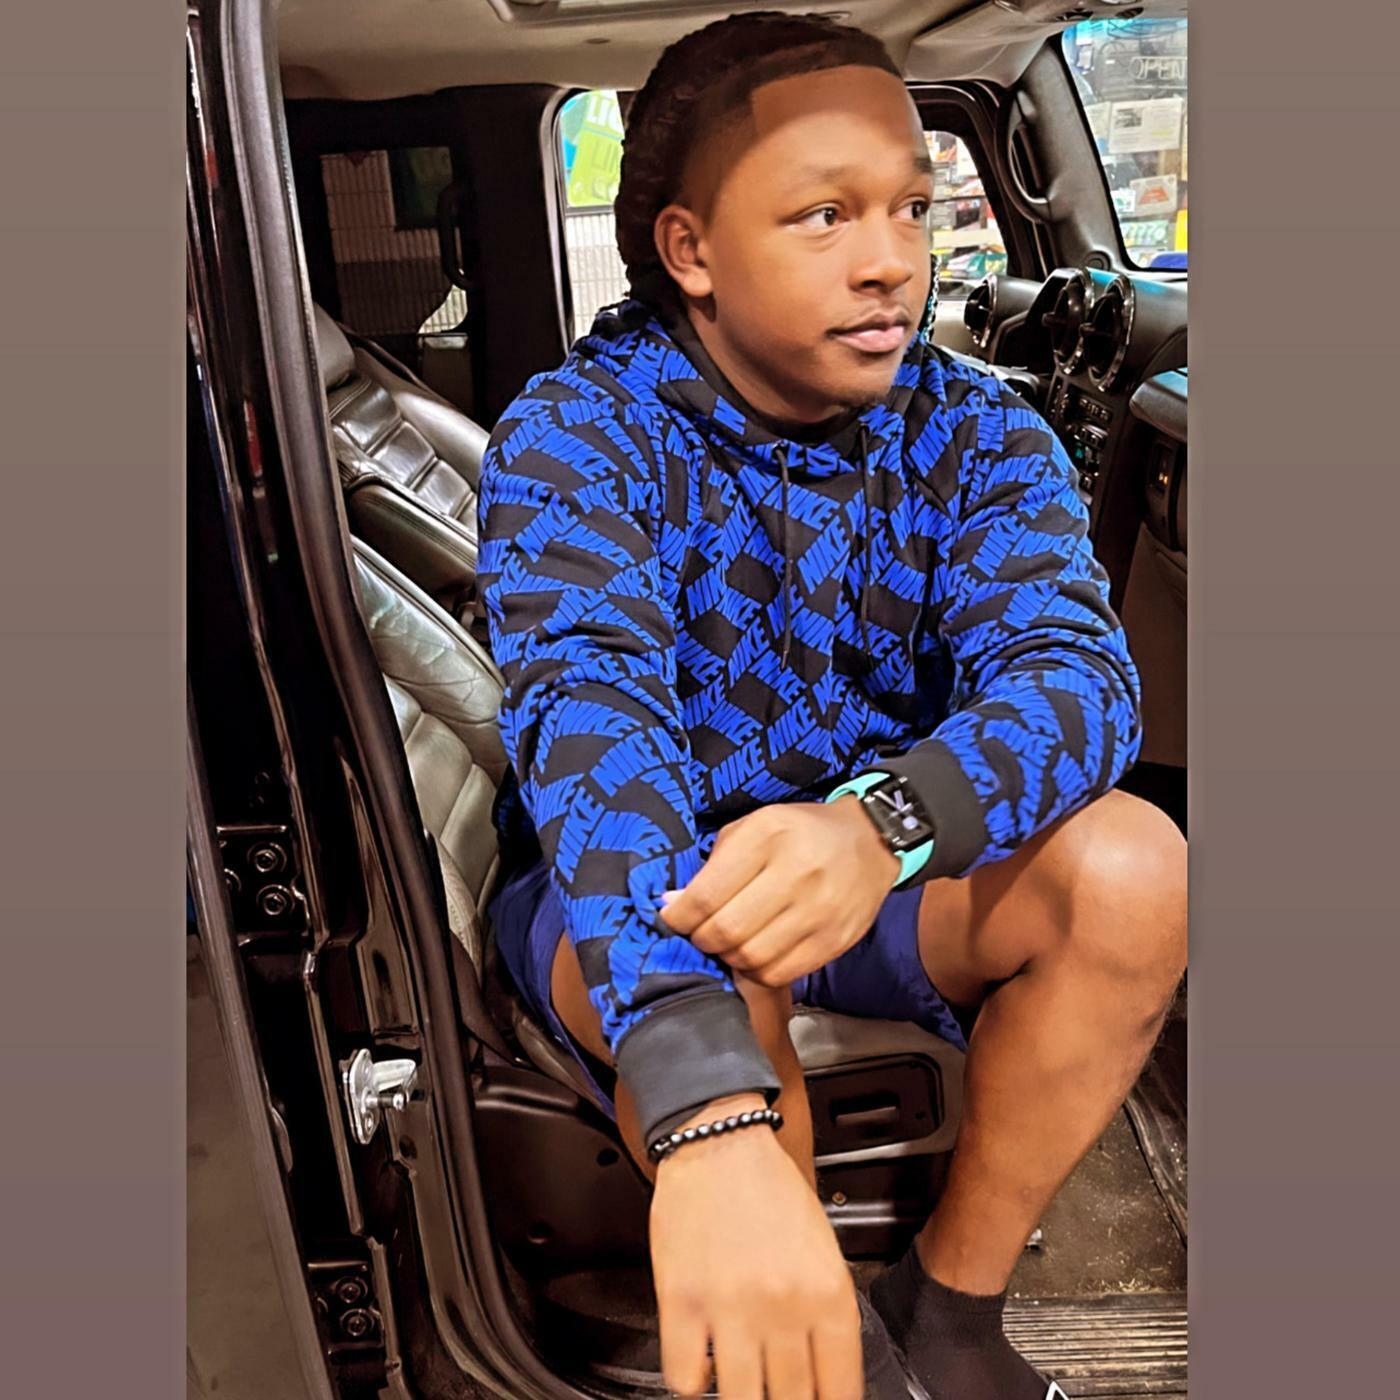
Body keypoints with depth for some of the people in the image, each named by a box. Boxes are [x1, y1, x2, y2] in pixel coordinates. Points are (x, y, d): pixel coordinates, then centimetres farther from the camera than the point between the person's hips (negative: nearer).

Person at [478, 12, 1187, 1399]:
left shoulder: (976, 429, -9)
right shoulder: (575, 431, -19)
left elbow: (1072, 670, -24)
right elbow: (587, 715, -36)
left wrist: (881, 821, -47)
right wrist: (710, 1118, -51)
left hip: (893, 869, 3)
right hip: (635, 872, -2)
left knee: (1127, 867, -24)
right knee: (675, 956, -35)